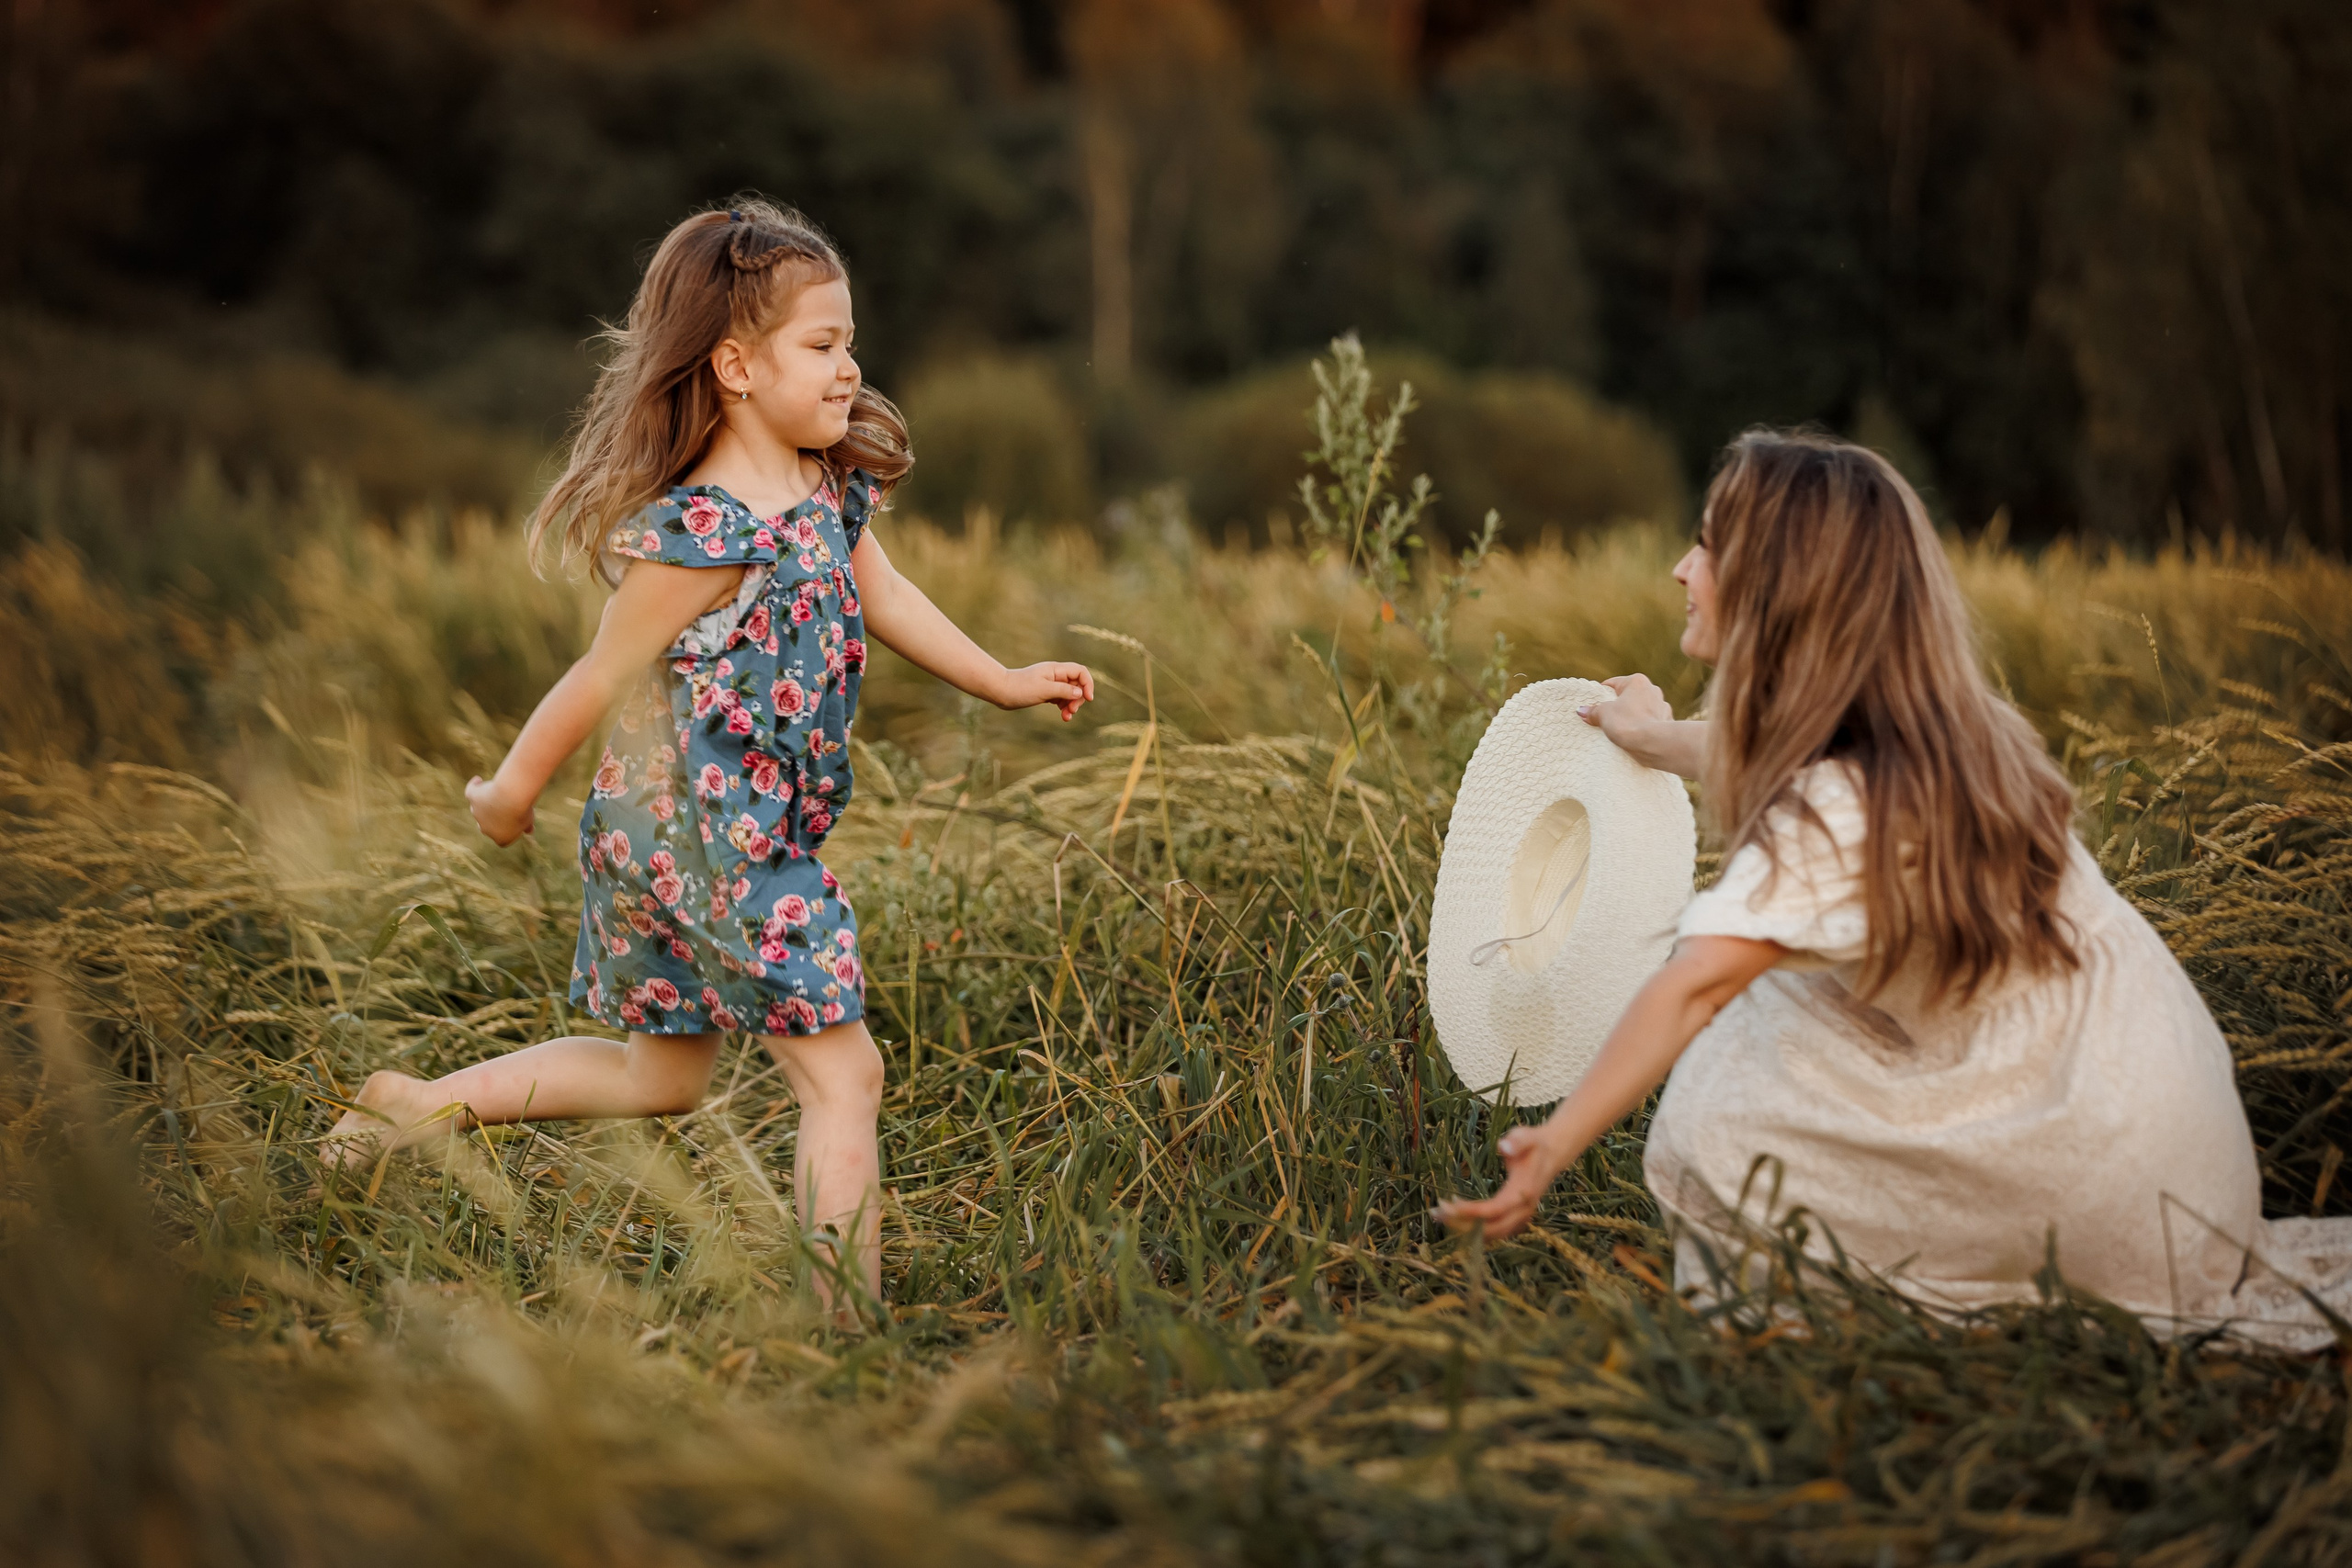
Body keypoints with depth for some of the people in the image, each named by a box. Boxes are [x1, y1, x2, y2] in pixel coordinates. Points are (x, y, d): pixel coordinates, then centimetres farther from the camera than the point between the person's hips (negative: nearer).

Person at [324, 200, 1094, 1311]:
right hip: (706, 832, -10)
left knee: (662, 1075, 23)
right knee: (842, 1076, -3)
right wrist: (511, 793, -4)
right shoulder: (704, 533, -24)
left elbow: (882, 595, 20)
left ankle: (419, 1105, 31)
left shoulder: (832, 486, 4)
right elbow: (604, 677, -14)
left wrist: (1004, 682, 23)